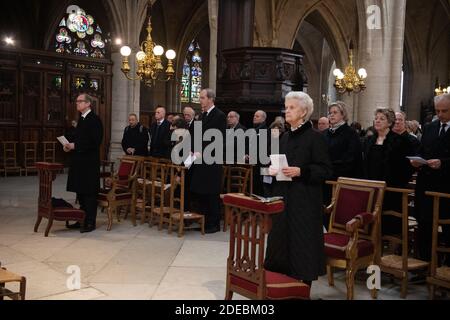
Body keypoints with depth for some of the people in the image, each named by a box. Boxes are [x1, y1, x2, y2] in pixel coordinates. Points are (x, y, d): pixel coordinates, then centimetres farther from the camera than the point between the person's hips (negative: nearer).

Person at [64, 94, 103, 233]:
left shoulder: (94, 119, -11)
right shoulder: (82, 119, 16)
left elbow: (95, 142, -19)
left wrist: (75, 146, -18)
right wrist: (70, 146, 4)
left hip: (89, 162, -9)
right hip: (79, 161, 9)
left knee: (89, 193, -2)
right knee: (80, 191, 13)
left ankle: (90, 222, 6)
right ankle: (82, 220, 22)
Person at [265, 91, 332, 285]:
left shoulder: (314, 137, -9)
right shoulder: (286, 137, 13)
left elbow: (325, 170, -12)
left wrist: (301, 172, -23)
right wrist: (273, 169, 4)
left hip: (304, 200, -7)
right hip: (283, 197, 7)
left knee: (302, 241, -2)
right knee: (282, 238, 10)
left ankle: (305, 282, 10)